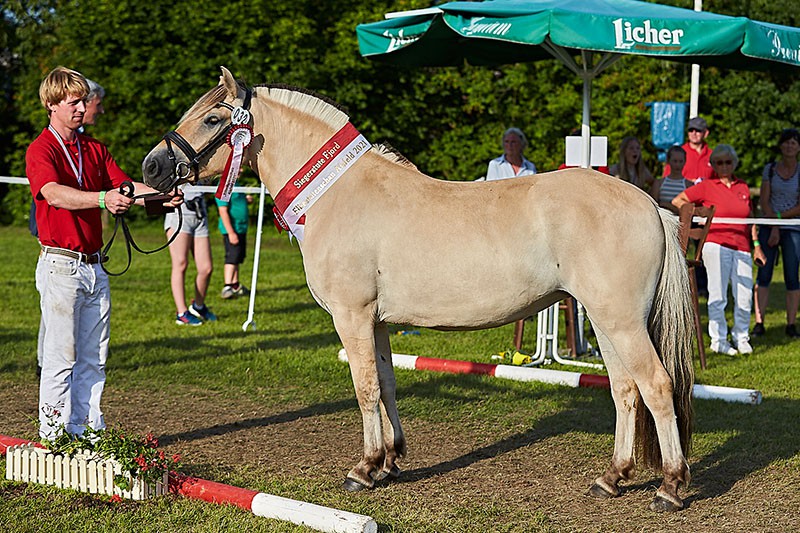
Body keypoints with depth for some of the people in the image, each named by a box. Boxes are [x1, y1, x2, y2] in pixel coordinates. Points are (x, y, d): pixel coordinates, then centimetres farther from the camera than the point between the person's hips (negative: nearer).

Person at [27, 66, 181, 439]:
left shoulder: (94, 149, 16)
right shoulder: (41, 150, -7)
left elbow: (124, 186, 8)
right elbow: (54, 194, -26)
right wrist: (103, 199, -41)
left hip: (94, 266, 7)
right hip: (61, 266, -7)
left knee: (93, 357, 10)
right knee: (61, 356, -3)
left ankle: (89, 432, 17)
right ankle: (53, 436, 5)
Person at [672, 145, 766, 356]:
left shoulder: (743, 187, 15)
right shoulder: (706, 186, 3)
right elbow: (677, 201, 6)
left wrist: (756, 246, 16)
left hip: (741, 247, 4)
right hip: (716, 243, -4)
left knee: (745, 297, 1)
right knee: (718, 295, -4)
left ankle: (741, 337, 17)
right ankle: (718, 340, 6)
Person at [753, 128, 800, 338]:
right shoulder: (770, 169, 5)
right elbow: (764, 201, 1)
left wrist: (779, 216, -10)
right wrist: (774, 228, -7)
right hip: (769, 227, 1)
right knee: (763, 275, -3)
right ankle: (759, 323, -1)